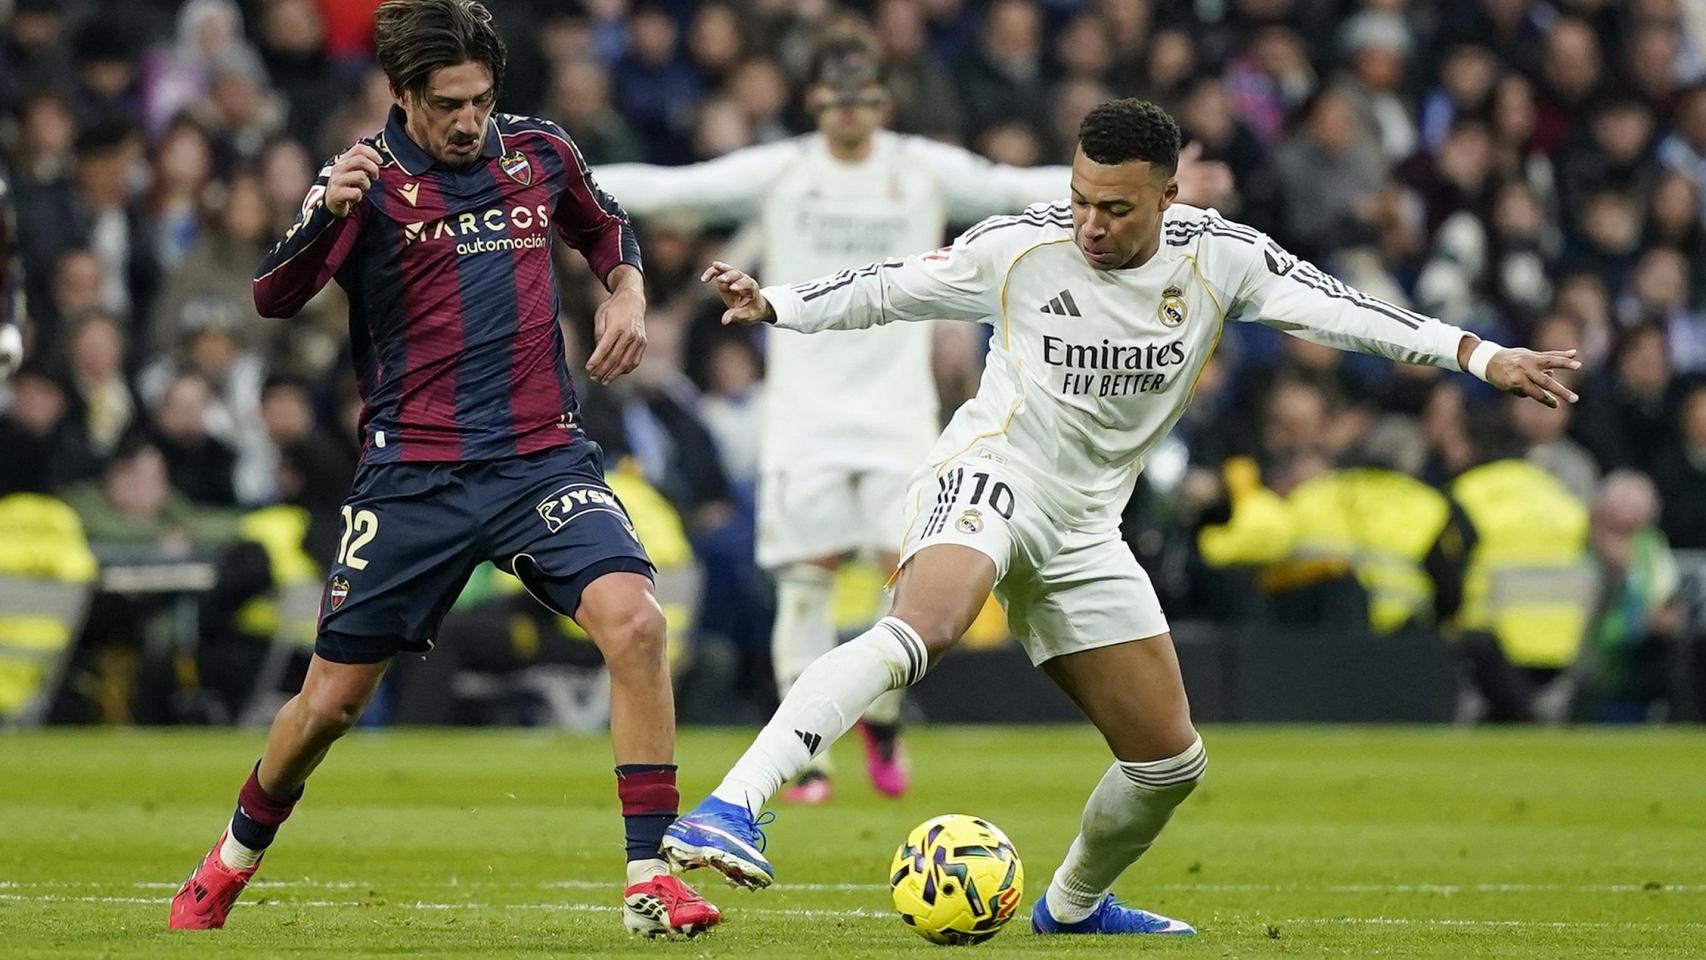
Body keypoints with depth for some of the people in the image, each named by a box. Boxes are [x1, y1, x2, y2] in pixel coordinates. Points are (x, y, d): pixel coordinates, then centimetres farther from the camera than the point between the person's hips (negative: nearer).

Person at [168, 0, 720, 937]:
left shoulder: (539, 152, 6)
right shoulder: (370, 177, -5)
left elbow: (605, 227, 27)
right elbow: (274, 297, -18)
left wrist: (625, 292, 6)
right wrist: (329, 212, -36)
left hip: (544, 456, 2)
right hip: (414, 472, -2)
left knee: (634, 622, -23)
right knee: (332, 699, 4)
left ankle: (651, 881, -18)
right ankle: (233, 860, 32)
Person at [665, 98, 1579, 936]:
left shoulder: (1219, 256, -4)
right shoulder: (1017, 247, -9)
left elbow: (1339, 309, -4)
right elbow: (887, 289, 3)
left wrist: (1483, 357, -10)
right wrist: (772, 305, -7)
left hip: (1082, 531, 5)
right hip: (990, 476, -5)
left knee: (1170, 760, 10)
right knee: (919, 628, -38)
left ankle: (1072, 904, 39)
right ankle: (731, 810, -48)